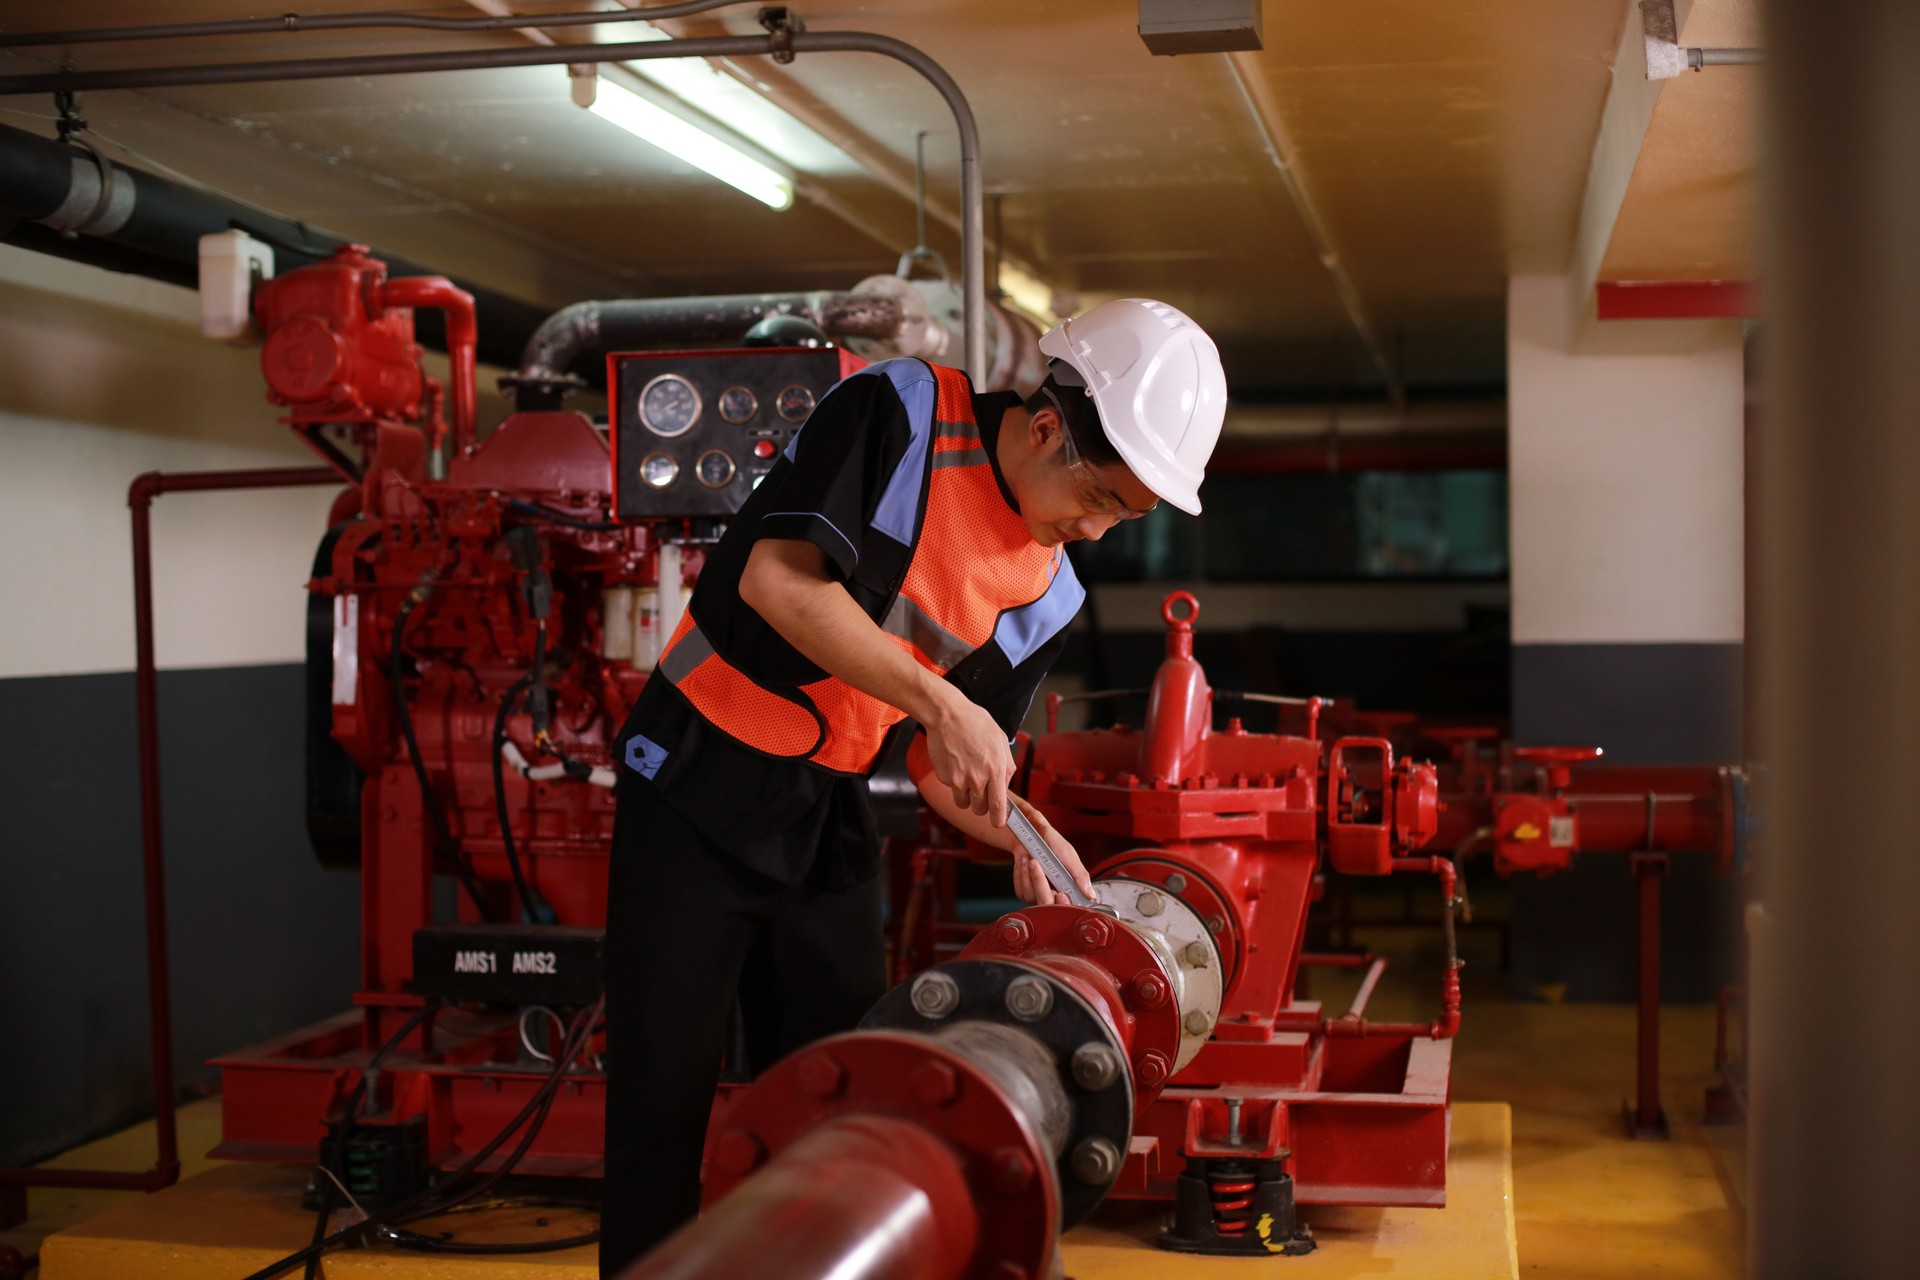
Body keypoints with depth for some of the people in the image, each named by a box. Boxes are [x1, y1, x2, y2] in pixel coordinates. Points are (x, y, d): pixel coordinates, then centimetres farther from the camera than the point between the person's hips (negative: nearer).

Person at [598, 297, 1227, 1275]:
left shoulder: (1049, 596, 3)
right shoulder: (898, 413, -14)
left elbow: (937, 761, 7)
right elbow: (777, 577, -25)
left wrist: (1020, 835, -12)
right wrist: (938, 699, -27)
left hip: (830, 817, 6)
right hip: (699, 781, -6)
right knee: (662, 1091, -2)